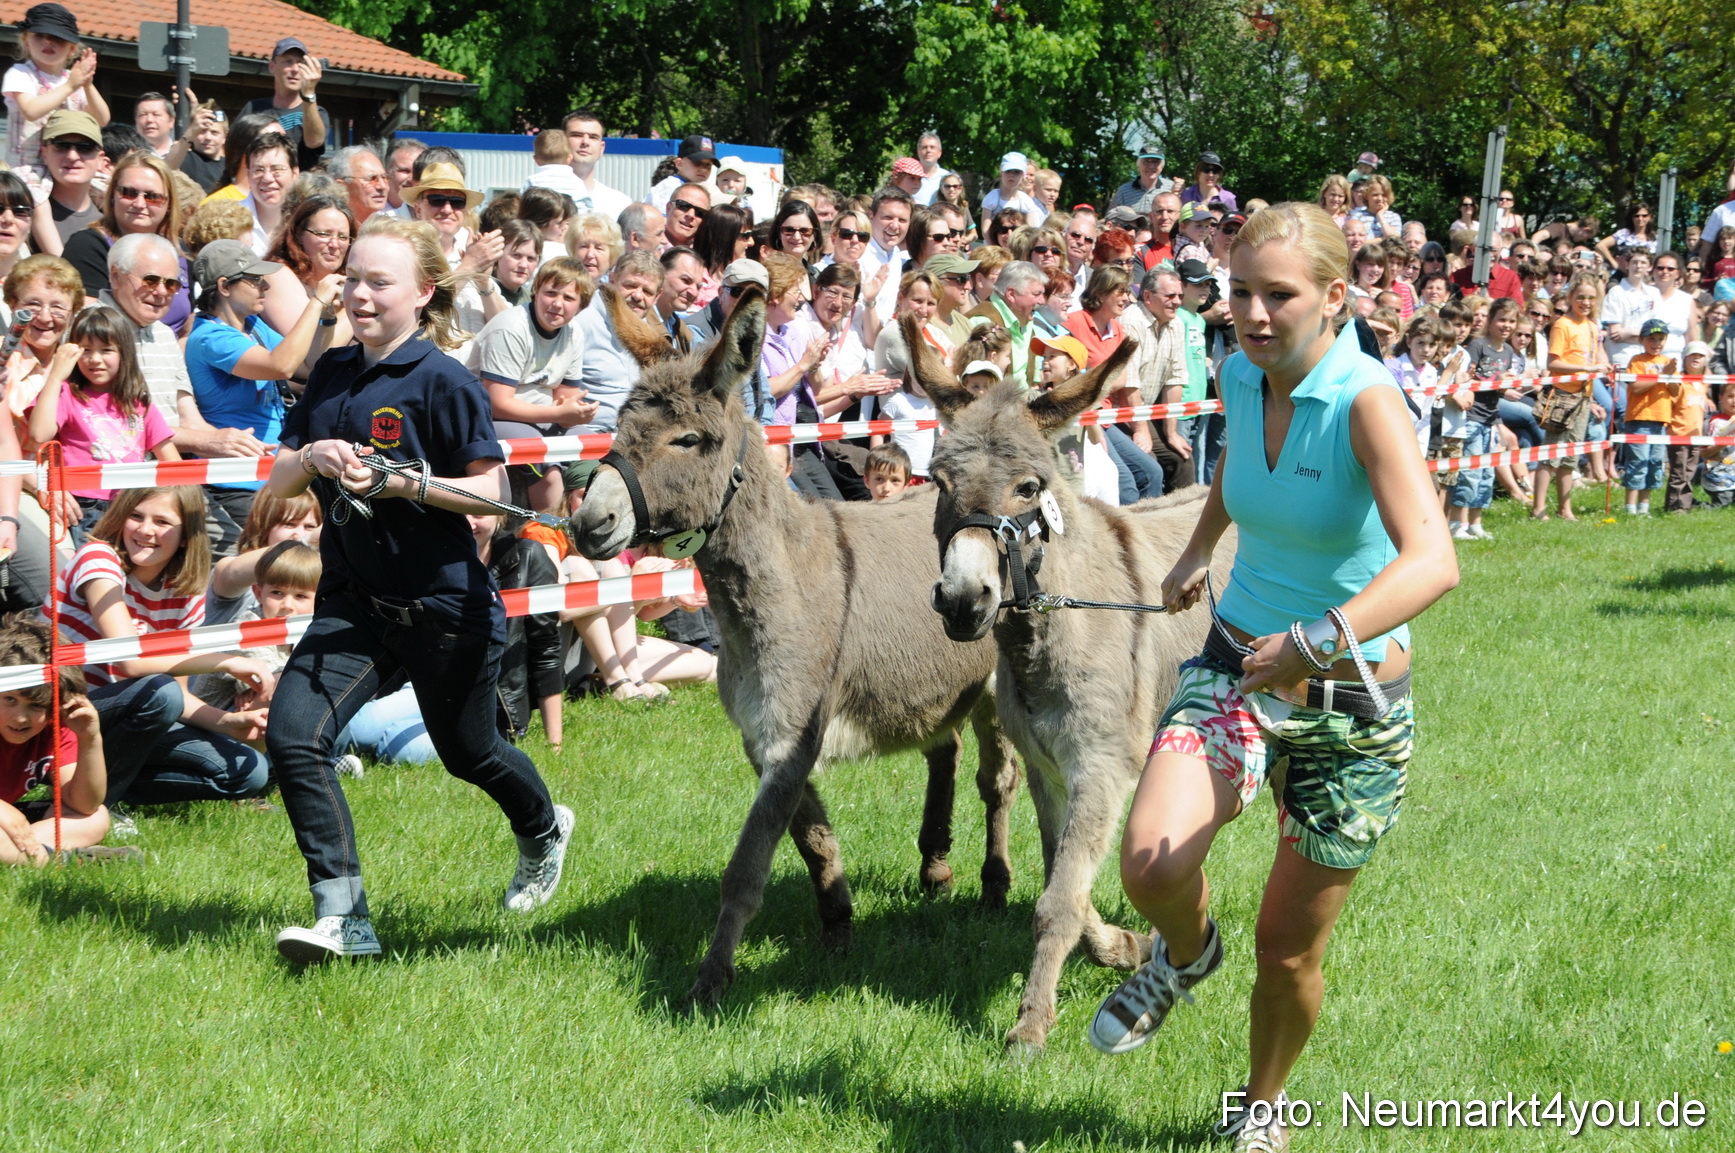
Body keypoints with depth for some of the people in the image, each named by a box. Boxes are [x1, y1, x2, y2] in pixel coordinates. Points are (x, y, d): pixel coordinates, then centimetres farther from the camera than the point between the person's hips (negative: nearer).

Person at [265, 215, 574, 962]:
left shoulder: (442, 381, -12)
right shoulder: (332, 375, 6)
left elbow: (489, 491, -13)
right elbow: (278, 481, 9)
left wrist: (399, 483, -25)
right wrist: (310, 457, -13)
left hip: (444, 601, -5)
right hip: (354, 599, 5)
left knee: (468, 753, 14)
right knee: (293, 734, -15)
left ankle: (544, 832, 49)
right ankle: (343, 917, -11)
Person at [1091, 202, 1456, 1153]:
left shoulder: (1366, 401, -23)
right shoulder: (1241, 377, -5)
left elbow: (1433, 559, -40)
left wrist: (1320, 642, -53)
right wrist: (1199, 550, 21)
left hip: (1355, 703, -3)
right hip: (1235, 668, 4)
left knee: (1288, 951, 6)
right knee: (1152, 868, -23)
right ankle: (1185, 954, 14)